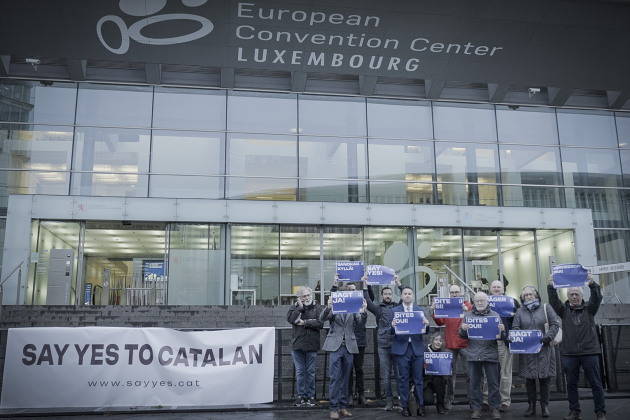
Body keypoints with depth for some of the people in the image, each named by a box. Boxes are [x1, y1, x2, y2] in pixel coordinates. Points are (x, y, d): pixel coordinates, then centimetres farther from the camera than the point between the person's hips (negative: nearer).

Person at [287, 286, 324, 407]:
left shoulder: (317, 308, 4)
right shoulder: (295, 307, 7)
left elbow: (320, 323, -10)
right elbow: (290, 319, -11)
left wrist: (305, 322, -11)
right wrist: (300, 307, -11)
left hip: (312, 345, -1)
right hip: (297, 345, 1)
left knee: (311, 372, 6)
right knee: (300, 372, 7)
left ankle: (311, 396, 16)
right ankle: (301, 396, 17)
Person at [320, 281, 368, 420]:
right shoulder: (333, 308, 2)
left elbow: (360, 320, -7)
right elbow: (322, 318, -12)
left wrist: (364, 310, -28)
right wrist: (328, 307, -32)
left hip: (349, 346, 3)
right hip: (335, 346, -3)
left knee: (345, 378, 9)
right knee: (335, 378, -4)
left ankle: (342, 406, 17)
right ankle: (334, 408, 2)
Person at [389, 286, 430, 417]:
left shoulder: (421, 310, 7)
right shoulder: (394, 311, 5)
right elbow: (391, 332, 1)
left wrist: (426, 324, -18)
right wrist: (393, 326, -21)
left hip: (417, 348, 1)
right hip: (402, 348, -1)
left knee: (418, 378, 5)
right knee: (403, 378, 4)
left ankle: (420, 405, 13)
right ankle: (405, 406, 11)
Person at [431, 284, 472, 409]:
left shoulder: (466, 304, 4)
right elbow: (440, 322, 7)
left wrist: (467, 311, -23)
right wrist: (434, 312, -8)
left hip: (464, 344, -2)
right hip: (450, 344, 2)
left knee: (469, 372, 1)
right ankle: (449, 399, 12)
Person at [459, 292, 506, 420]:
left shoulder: (495, 315, 7)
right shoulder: (468, 315, 10)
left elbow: (502, 337, 6)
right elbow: (462, 335, 10)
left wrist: (502, 331, -16)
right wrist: (463, 329, -12)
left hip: (490, 354, -1)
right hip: (473, 355, 1)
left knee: (493, 383, 4)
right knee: (474, 383, 6)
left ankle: (494, 408, 15)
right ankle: (476, 408, 15)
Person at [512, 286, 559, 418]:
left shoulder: (545, 308, 5)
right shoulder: (520, 311, 11)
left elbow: (555, 324, 0)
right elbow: (515, 327, 5)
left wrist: (548, 337, -14)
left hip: (544, 349, -1)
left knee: (545, 377, 2)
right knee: (529, 378, 5)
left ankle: (544, 405, 14)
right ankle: (531, 406, 15)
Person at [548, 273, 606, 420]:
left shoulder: (589, 308, 6)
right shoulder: (564, 310, 8)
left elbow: (597, 298, -12)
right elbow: (554, 301, -8)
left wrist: (592, 284, -29)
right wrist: (551, 287, -24)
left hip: (589, 352, -1)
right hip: (569, 354, 2)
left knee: (596, 383, 3)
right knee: (571, 384, 7)